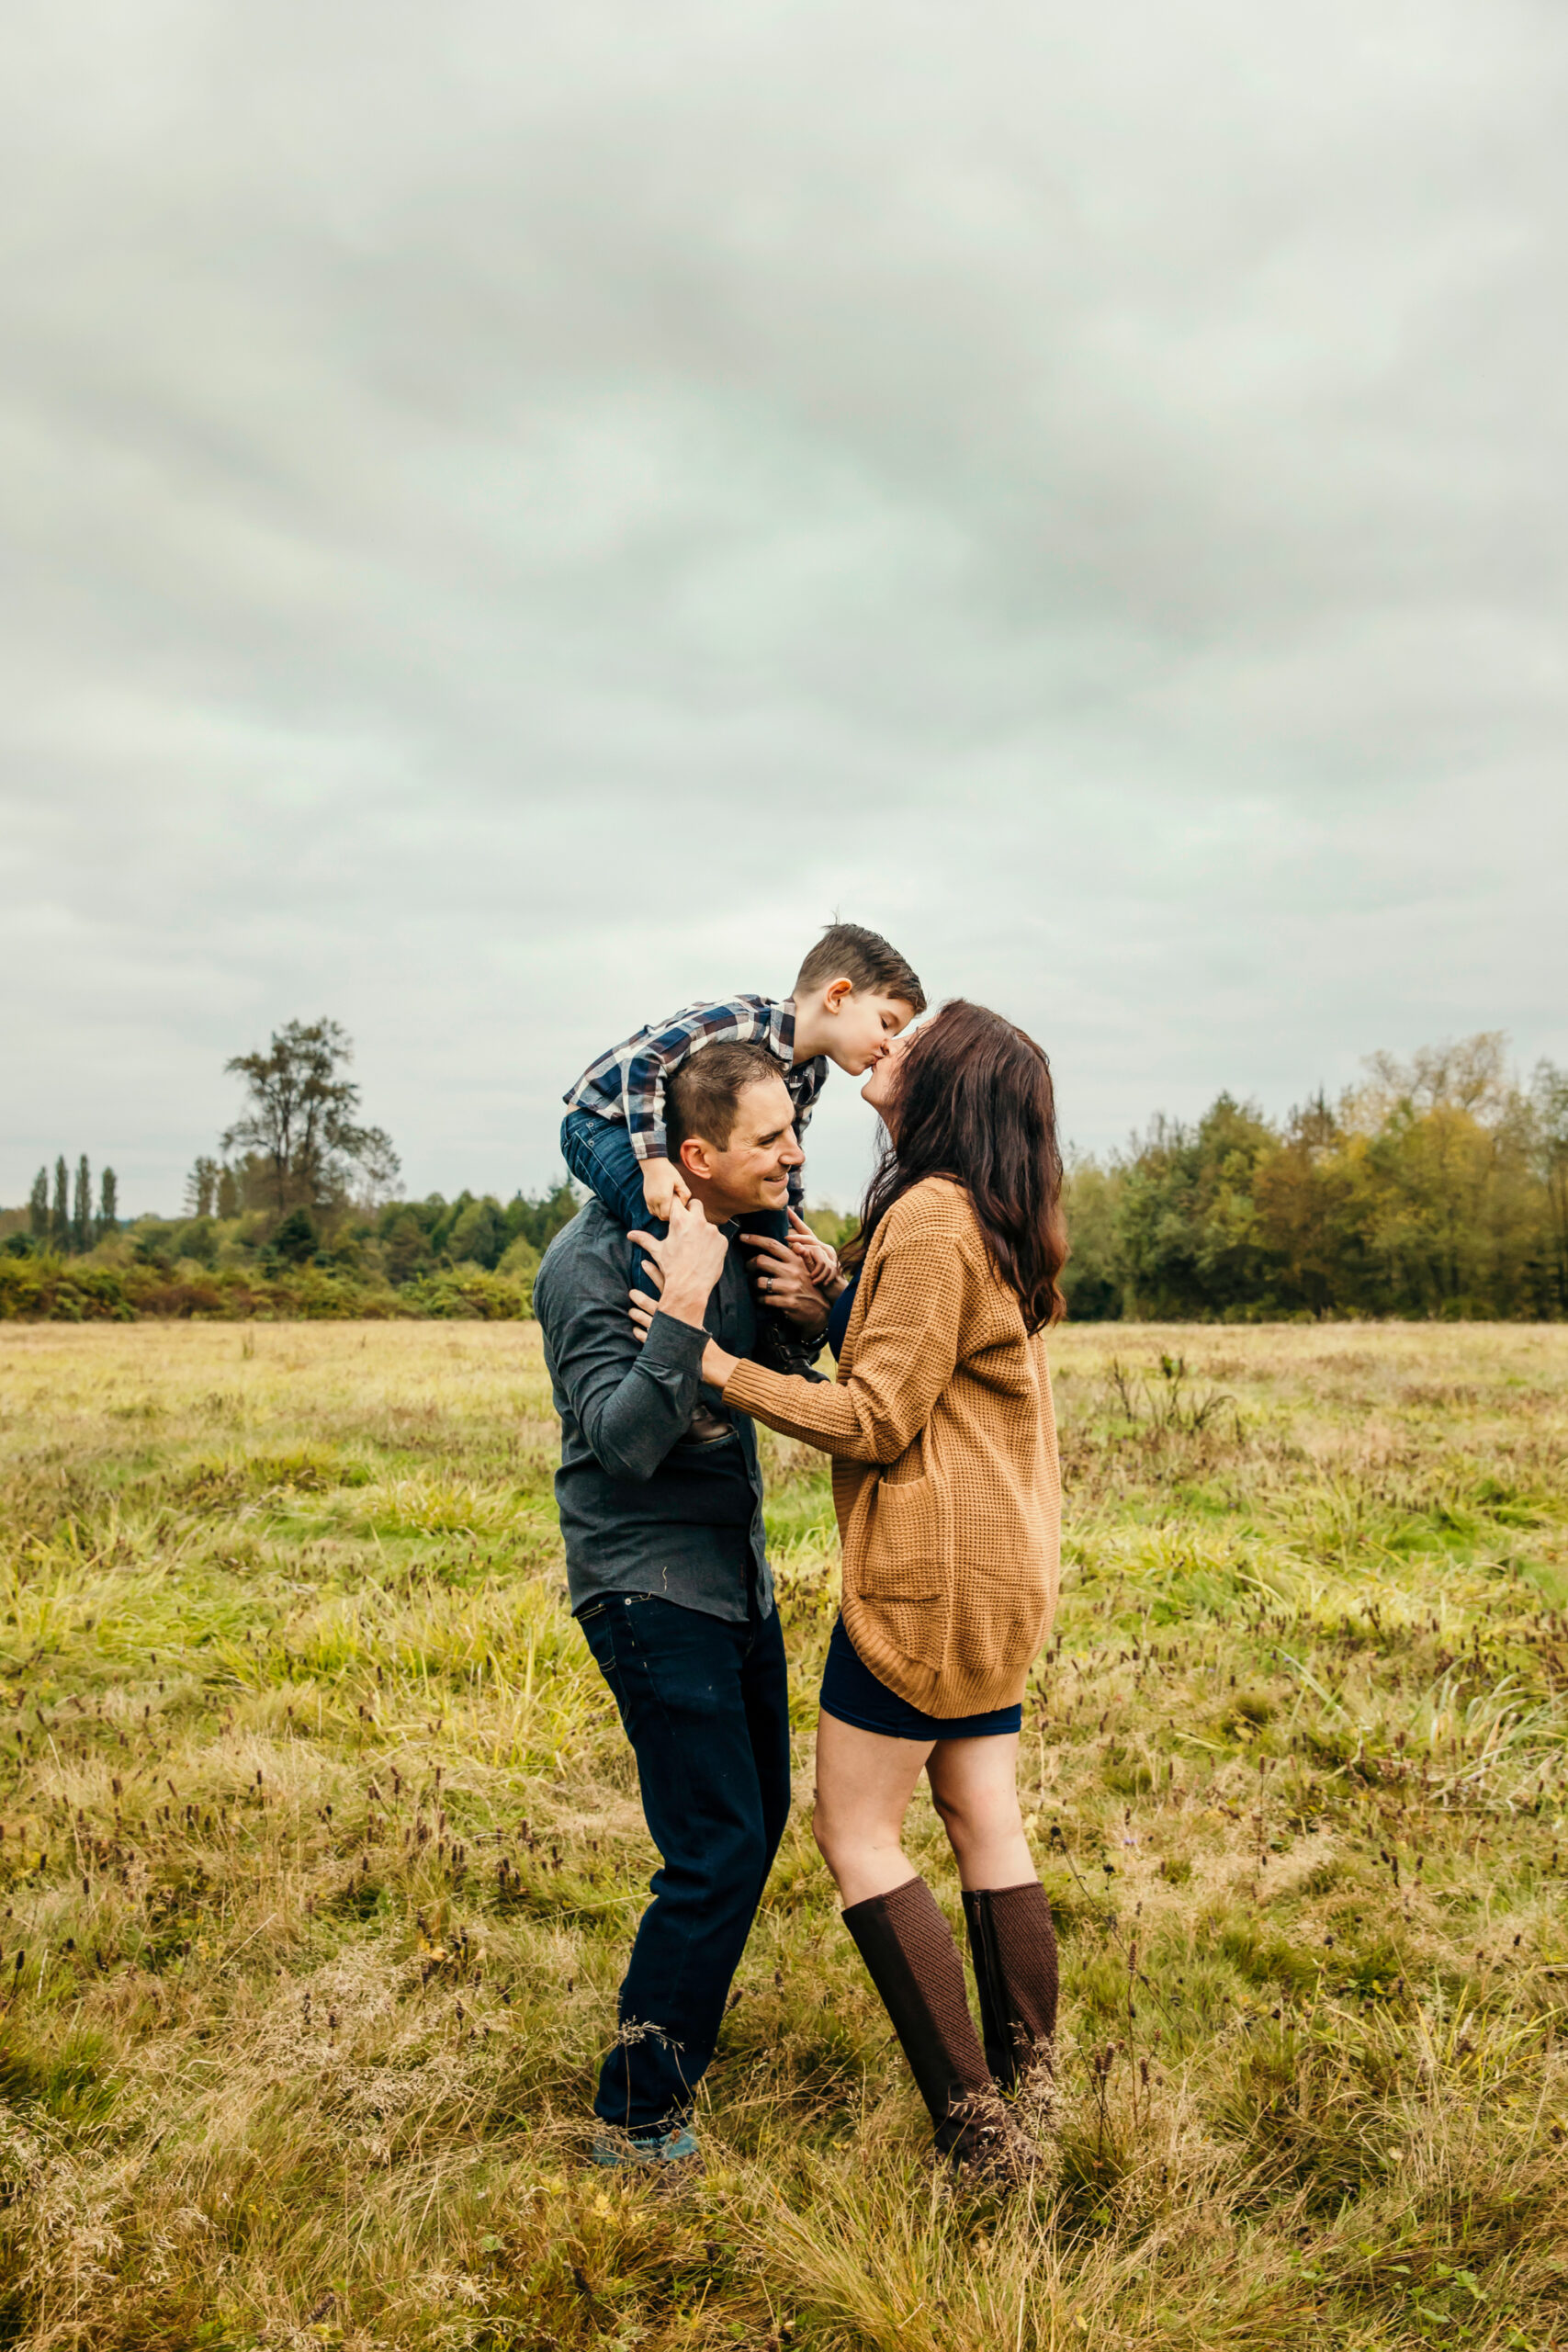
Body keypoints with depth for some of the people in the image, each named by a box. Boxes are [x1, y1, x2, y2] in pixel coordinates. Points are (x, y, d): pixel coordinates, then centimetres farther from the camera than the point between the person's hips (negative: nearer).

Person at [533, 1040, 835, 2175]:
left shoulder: (751, 1228, 2)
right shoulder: (592, 1264, -20)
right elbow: (627, 1444, -27)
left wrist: (818, 1297, -9)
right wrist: (684, 1306, -38)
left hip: (737, 1569, 8)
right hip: (650, 1584, -8)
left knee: (758, 1816, 18)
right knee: (719, 1850, -9)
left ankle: (681, 2043, 39)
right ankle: (638, 2121, 9)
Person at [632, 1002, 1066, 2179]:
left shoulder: (930, 1221, -17)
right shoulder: (1003, 1224, 13)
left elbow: (876, 1421, -18)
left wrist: (721, 1368, -18)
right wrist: (835, 1304, 0)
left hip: (931, 1563, -9)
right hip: (1002, 1563, 9)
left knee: (857, 1833, 1)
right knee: (988, 1826, 15)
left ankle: (974, 2126, 5)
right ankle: (1030, 2099, 23)